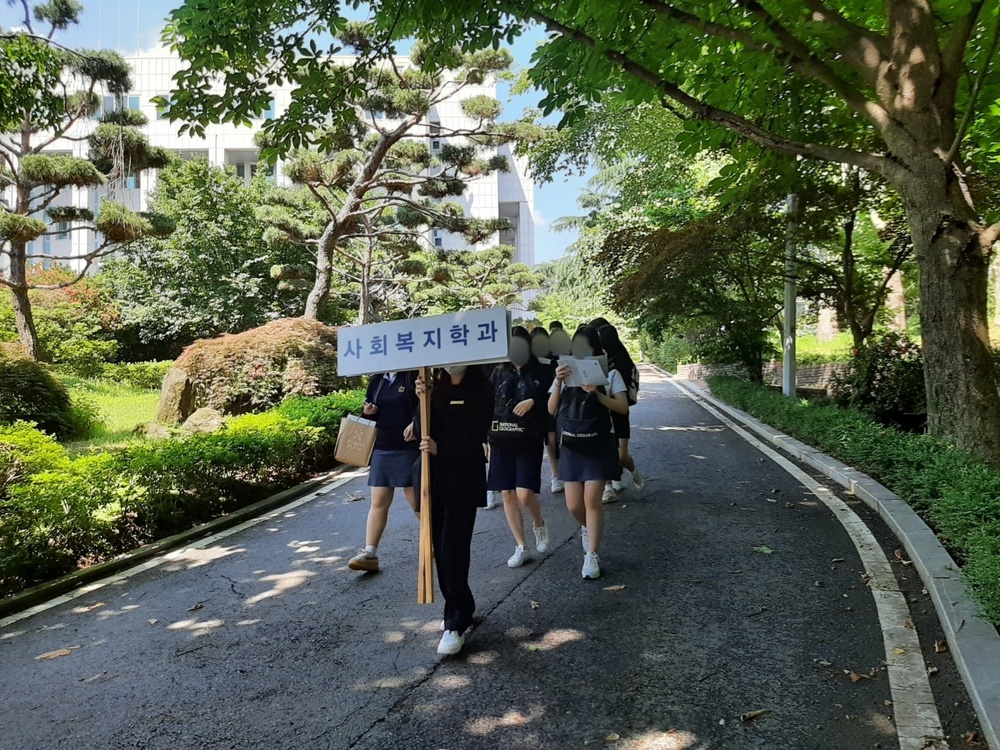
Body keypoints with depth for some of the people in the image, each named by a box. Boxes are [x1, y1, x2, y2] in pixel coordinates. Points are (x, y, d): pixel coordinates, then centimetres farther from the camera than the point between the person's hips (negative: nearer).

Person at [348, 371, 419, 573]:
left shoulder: (414, 376, -5)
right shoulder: (376, 380, 11)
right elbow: (370, 411, 21)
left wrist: (416, 423, -23)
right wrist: (368, 412, -2)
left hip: (409, 448, -5)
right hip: (382, 448, 5)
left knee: (417, 500, 5)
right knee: (378, 502, 3)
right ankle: (369, 553, 3)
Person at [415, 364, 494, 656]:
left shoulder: (480, 388, -6)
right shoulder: (434, 383, 7)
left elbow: (475, 437, -12)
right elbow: (422, 430, 3)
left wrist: (441, 448, -23)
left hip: (464, 478, -5)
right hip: (432, 475, 5)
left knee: (454, 548, -9)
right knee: (440, 548, 9)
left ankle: (456, 623, 0)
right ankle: (460, 608, 28)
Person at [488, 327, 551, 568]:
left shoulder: (539, 372, -3)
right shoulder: (499, 372, 6)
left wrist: (533, 402, -19)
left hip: (528, 442, -3)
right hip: (501, 441, 4)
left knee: (524, 494, -11)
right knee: (507, 494, 6)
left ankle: (540, 525, 22)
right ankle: (521, 546, 19)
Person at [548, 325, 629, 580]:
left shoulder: (609, 374, -1)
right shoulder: (565, 373, 6)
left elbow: (623, 408, -8)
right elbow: (552, 410, -1)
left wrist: (597, 394, -21)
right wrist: (558, 383, -16)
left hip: (597, 445, -3)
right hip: (570, 446, 3)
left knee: (592, 500, -7)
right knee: (573, 505, 4)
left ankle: (592, 556, 6)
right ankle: (587, 528, 38)